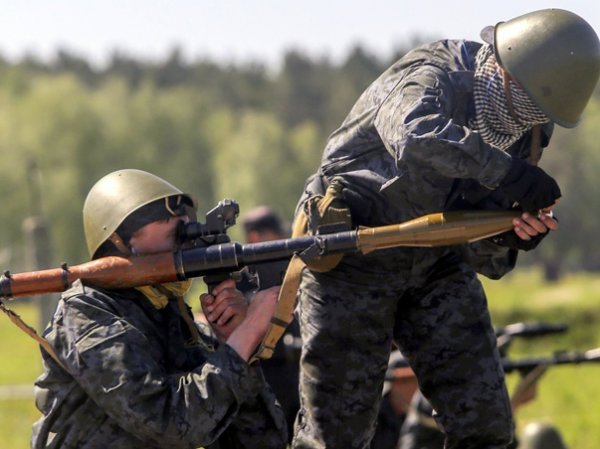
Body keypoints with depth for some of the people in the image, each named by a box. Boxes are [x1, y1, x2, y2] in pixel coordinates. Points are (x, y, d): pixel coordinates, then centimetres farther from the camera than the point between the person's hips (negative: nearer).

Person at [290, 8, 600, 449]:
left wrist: (513, 233, -21)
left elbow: (486, 256, 1)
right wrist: (505, 171, -45)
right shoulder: (433, 78, -21)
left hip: (437, 264, 6)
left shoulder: (528, 131, -2)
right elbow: (415, 137, -48)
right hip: (354, 259, -6)